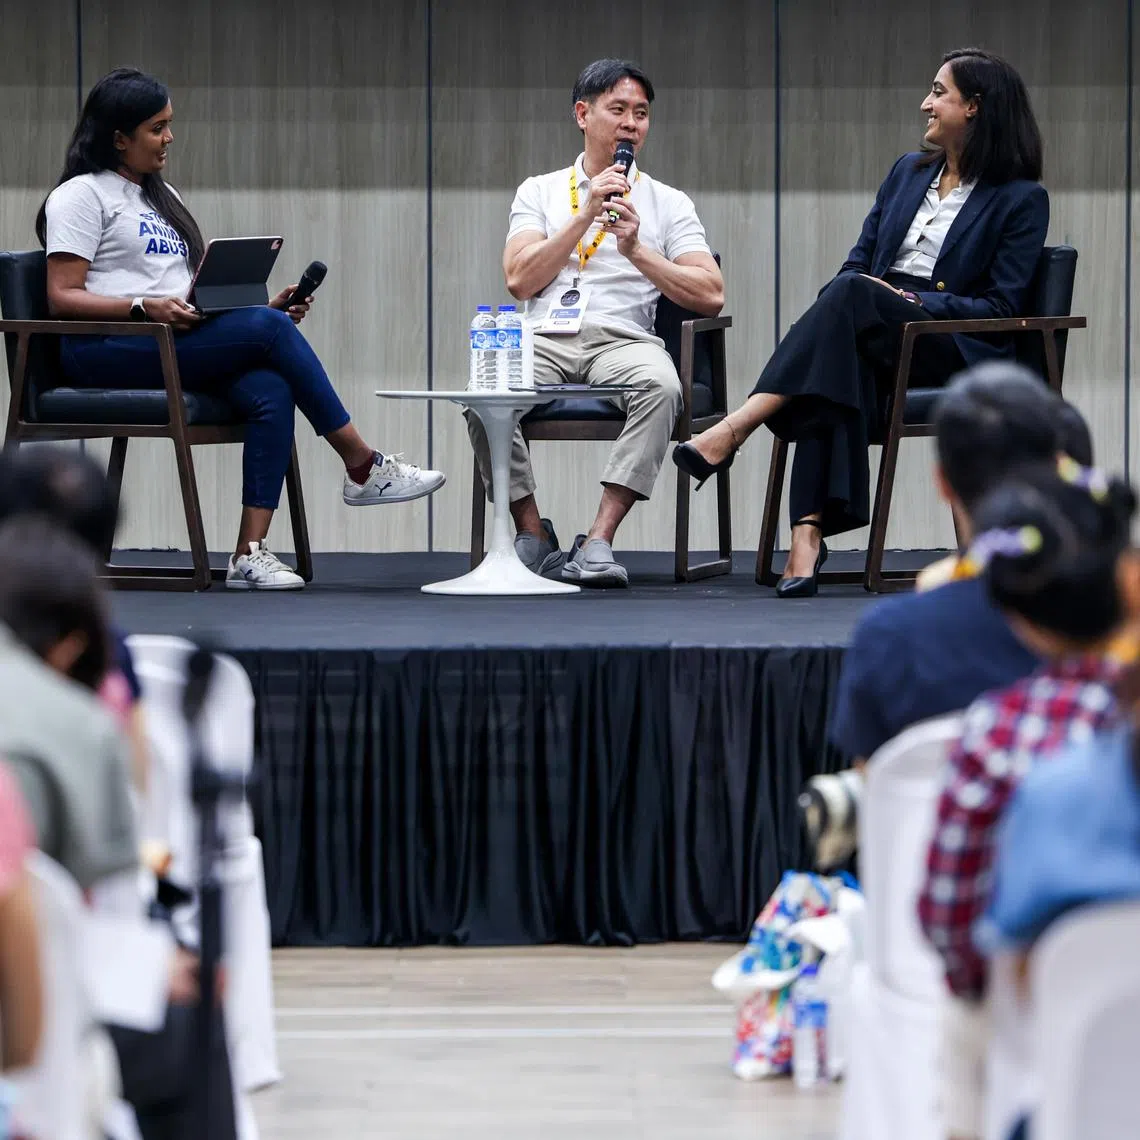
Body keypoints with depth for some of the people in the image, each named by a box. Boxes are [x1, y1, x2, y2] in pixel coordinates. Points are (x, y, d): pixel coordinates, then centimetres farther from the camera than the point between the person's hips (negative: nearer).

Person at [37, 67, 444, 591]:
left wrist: (262, 309, 6)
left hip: (180, 345, 8)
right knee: (269, 329, -25)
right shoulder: (81, 196, 3)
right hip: (105, 351, -7)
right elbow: (63, 298, -8)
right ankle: (362, 466, -17)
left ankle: (250, 553, -32)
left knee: (270, 392, -25)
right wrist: (146, 308, -22)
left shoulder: (160, 197, 27)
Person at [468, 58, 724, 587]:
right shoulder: (539, 192, 19)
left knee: (661, 385, -37)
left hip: (622, 338, 0)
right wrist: (587, 215, -2)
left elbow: (711, 296, 5)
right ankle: (533, 534, -15)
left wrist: (637, 251, -6)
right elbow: (519, 281, 3)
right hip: (543, 339, 0)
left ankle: (598, 540, -33)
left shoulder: (668, 203, 17)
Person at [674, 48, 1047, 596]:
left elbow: (1002, 305, -3)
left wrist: (914, 301, -14)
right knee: (840, 364, -35)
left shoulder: (1022, 198, 4)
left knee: (854, 293, -35)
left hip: (956, 347, -4)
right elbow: (859, 259, 18)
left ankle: (734, 430, -43)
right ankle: (808, 533, -49)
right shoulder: (907, 172, 23)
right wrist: (832, 318, -5)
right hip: (871, 335, 4)